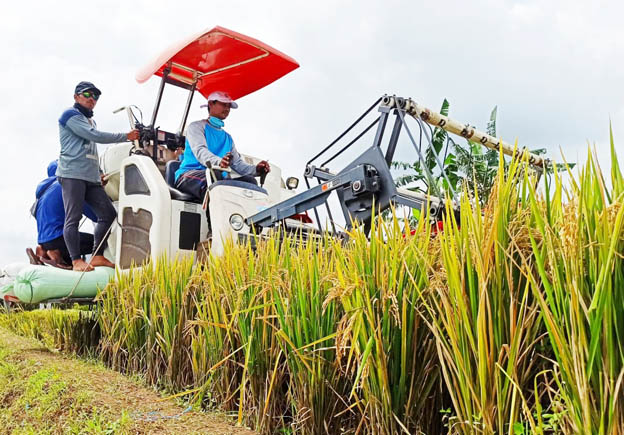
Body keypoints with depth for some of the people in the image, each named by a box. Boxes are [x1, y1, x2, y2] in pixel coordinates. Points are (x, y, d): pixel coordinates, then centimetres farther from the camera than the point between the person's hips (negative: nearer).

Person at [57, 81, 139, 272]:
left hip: (91, 178, 9)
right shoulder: (71, 115, 0)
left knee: (108, 214, 2)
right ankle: (76, 261, -10)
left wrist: (98, 173, 19)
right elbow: (95, 136, -12)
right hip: (72, 174, -9)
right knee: (73, 218, -10)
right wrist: (125, 136, -8)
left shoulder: (90, 120, 28)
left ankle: (97, 256, 7)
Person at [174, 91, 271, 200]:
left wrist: (256, 169, -5)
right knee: (215, 174, -40)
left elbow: (237, 163, 19)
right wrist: (218, 162, -35)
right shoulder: (197, 126, 10)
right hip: (189, 174, -5)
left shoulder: (227, 137, 30)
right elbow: (199, 150, -11)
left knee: (249, 180, -22)